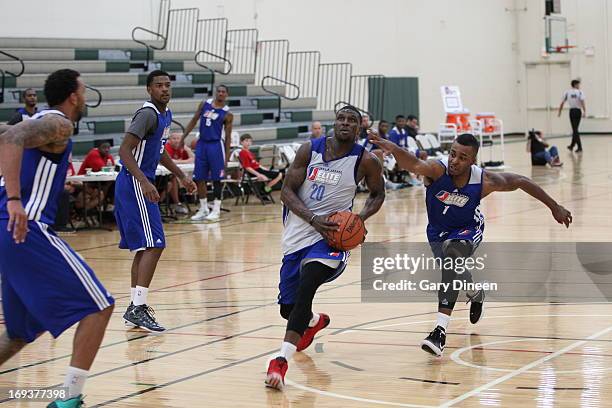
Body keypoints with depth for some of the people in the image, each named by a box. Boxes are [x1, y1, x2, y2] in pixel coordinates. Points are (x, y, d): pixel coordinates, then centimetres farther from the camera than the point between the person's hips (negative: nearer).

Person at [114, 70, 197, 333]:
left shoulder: (166, 114, 14)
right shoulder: (147, 114, -16)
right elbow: (125, 150, -24)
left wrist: (181, 176, 29)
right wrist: (144, 182, -34)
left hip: (142, 184, 10)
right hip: (135, 184, -10)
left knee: (144, 247, 13)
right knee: (153, 245, -15)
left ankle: (135, 307, 19)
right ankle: (138, 308, -17)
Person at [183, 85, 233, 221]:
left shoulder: (227, 114, -3)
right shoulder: (204, 104, 6)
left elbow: (228, 137, -1)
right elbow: (194, 121, 12)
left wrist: (227, 157, -5)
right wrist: (183, 138, 8)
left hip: (216, 145, -4)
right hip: (201, 144, 4)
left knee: (216, 179, -2)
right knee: (199, 178, 5)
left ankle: (216, 210, 7)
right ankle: (203, 209, 15)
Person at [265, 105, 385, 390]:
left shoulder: (366, 161, -5)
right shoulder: (309, 150, -3)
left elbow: (377, 194, 12)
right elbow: (287, 191, -4)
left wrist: (361, 217, -8)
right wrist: (313, 220, -20)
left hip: (332, 235, -4)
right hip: (297, 234, 4)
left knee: (305, 288, -30)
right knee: (287, 309, 12)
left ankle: (282, 360, -32)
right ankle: (314, 321, 49)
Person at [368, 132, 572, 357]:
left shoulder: (484, 181, -28)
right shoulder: (437, 169, -32)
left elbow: (520, 181, -11)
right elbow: (415, 165, -55)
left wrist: (555, 207, -4)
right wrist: (393, 148, -77)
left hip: (467, 229, -3)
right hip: (438, 230, 3)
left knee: (452, 252, -33)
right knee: (453, 273, 19)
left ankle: (441, 331, -34)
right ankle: (476, 293, 60)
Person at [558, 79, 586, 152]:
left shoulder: (567, 92, 2)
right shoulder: (580, 92, -4)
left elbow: (562, 103, 3)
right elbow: (582, 102, -16)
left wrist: (559, 112, 12)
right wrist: (584, 112, -19)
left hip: (572, 111, 0)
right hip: (578, 111, 0)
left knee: (575, 130, 1)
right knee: (575, 129, 12)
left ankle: (579, 147, -8)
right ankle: (572, 145, 22)